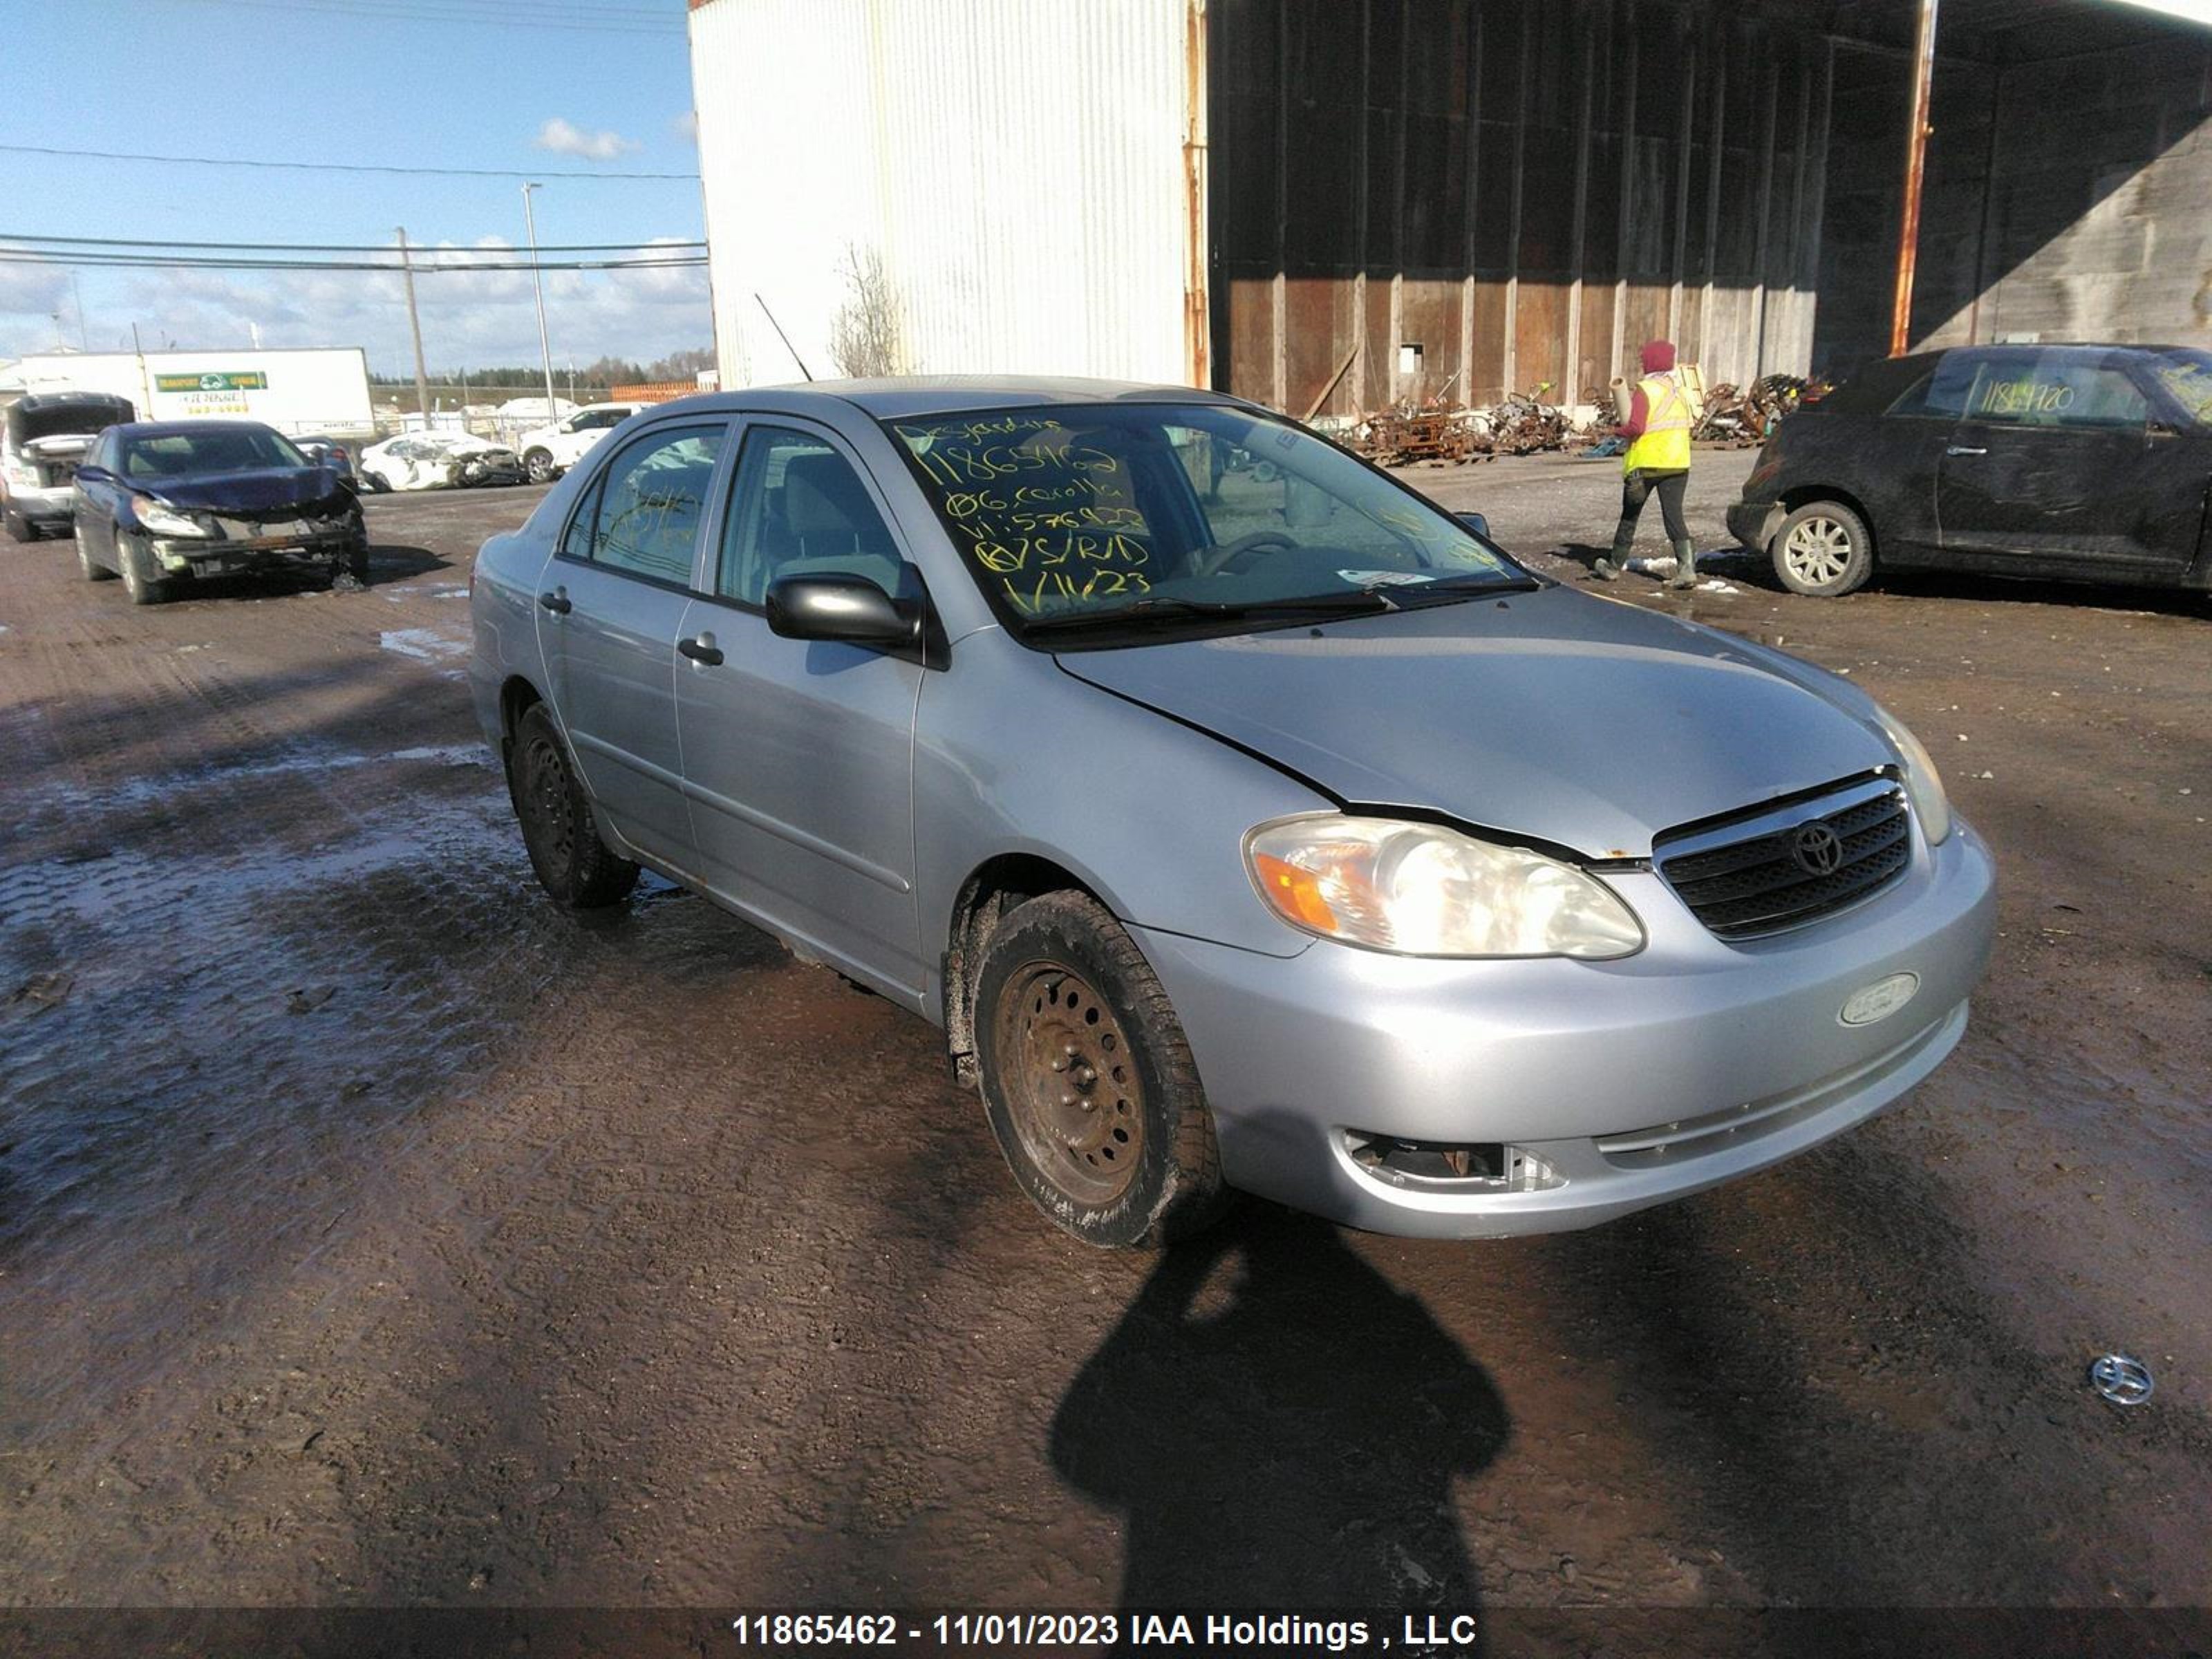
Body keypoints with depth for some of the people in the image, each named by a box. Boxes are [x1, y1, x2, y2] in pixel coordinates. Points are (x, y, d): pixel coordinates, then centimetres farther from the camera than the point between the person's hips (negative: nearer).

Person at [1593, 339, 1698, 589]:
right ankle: (1687, 568, -12)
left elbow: (1636, 427, -21)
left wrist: (1620, 430, -3)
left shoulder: (1646, 390, -12)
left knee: (1629, 517, 9)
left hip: (1646, 463, -5)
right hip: (1678, 463, 5)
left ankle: (1613, 566, 22)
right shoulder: (1680, 390, 10)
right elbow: (1686, 425, 13)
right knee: (1674, 516, 2)